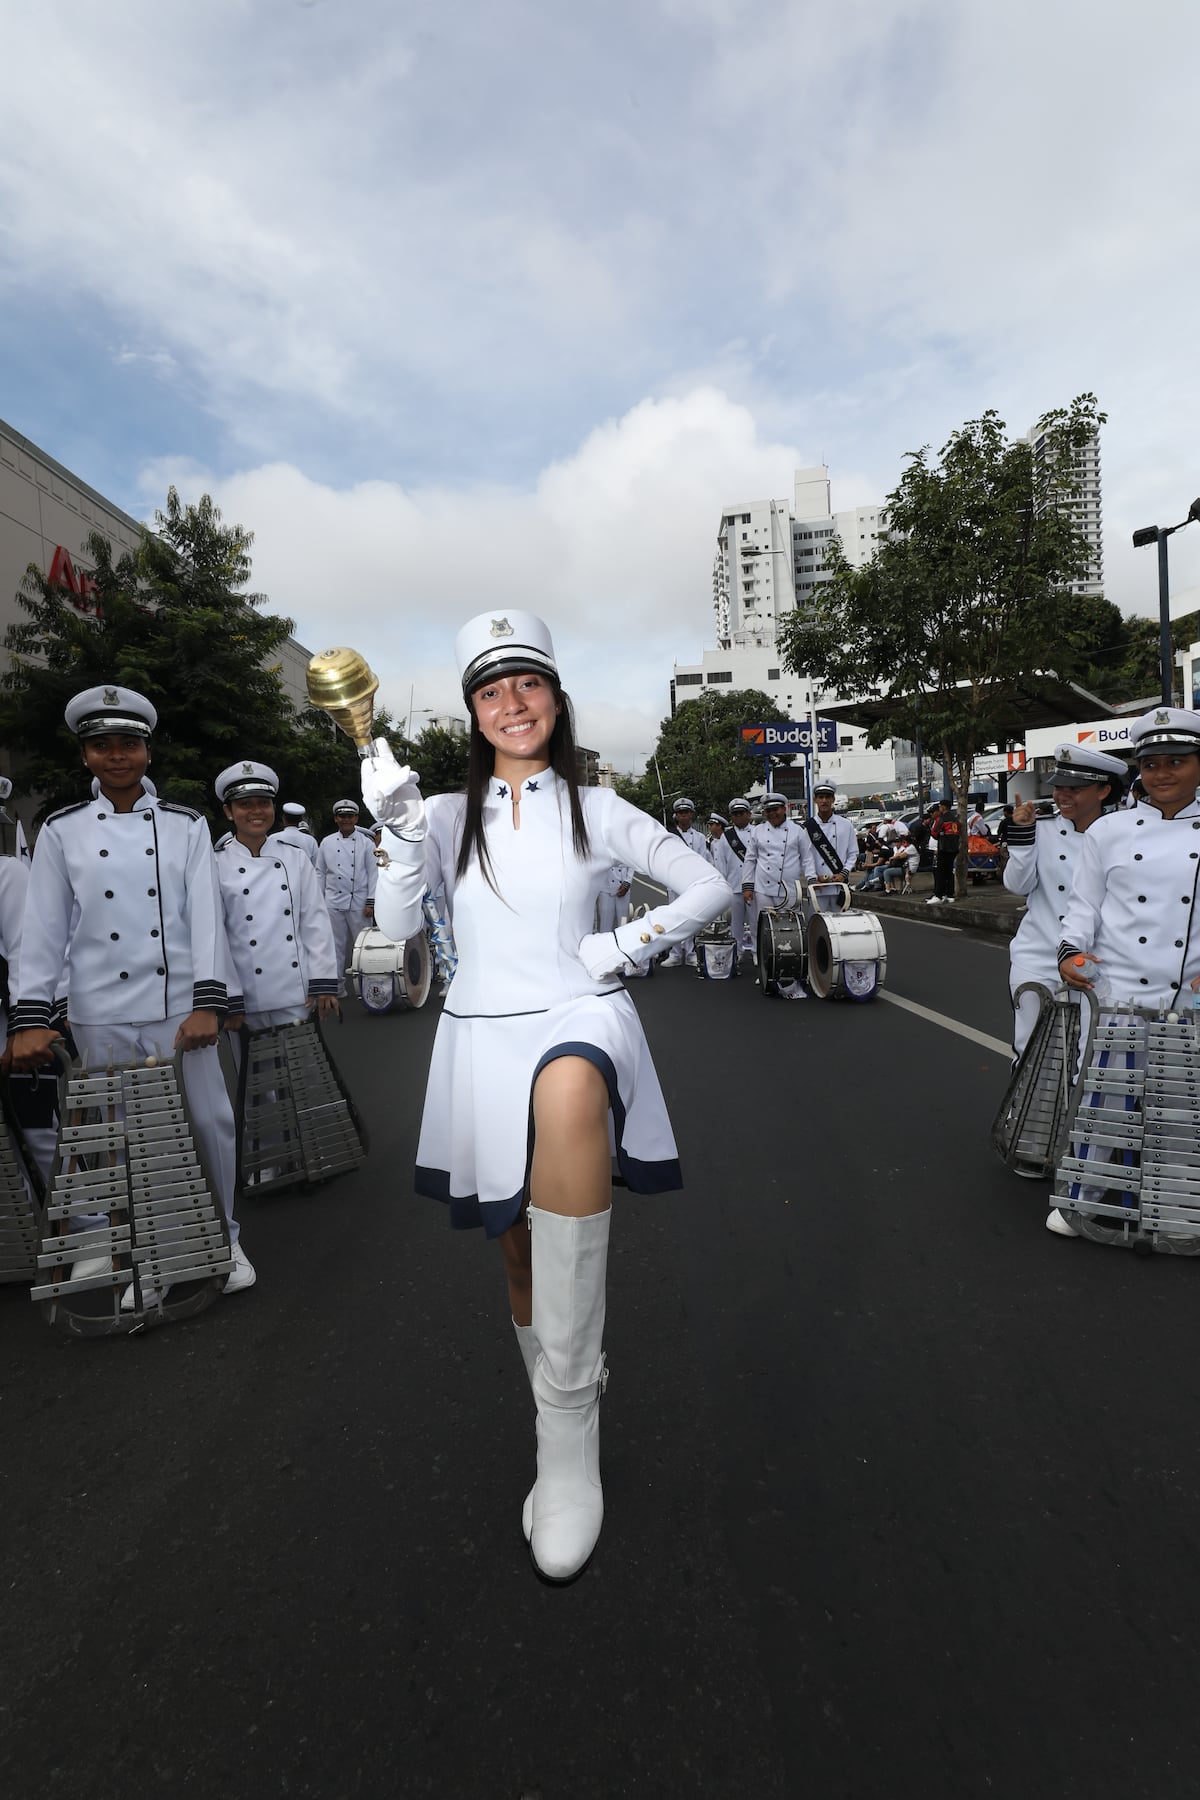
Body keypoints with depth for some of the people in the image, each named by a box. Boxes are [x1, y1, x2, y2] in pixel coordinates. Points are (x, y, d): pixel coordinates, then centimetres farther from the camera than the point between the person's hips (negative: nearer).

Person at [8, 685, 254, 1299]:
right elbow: (44, 928, 3)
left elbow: (205, 916, -2)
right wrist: (31, 1017, -5)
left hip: (179, 1007, 0)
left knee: (210, 1122, 4)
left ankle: (224, 1240, 25)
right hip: (101, 1016, 1)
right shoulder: (61, 831, 6)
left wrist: (207, 1003, -11)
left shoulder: (186, 825, 4)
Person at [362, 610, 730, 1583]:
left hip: (579, 1017, -3)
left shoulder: (596, 809, 4)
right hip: (483, 1034, 3)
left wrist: (630, 945, -3)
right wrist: (402, 827, -16)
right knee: (519, 1248, 12)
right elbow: (397, 923, -3)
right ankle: (562, 1422, 43)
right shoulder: (452, 815, 9)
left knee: (567, 1095, -40)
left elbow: (710, 886, 8)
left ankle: (570, 1426, -30)